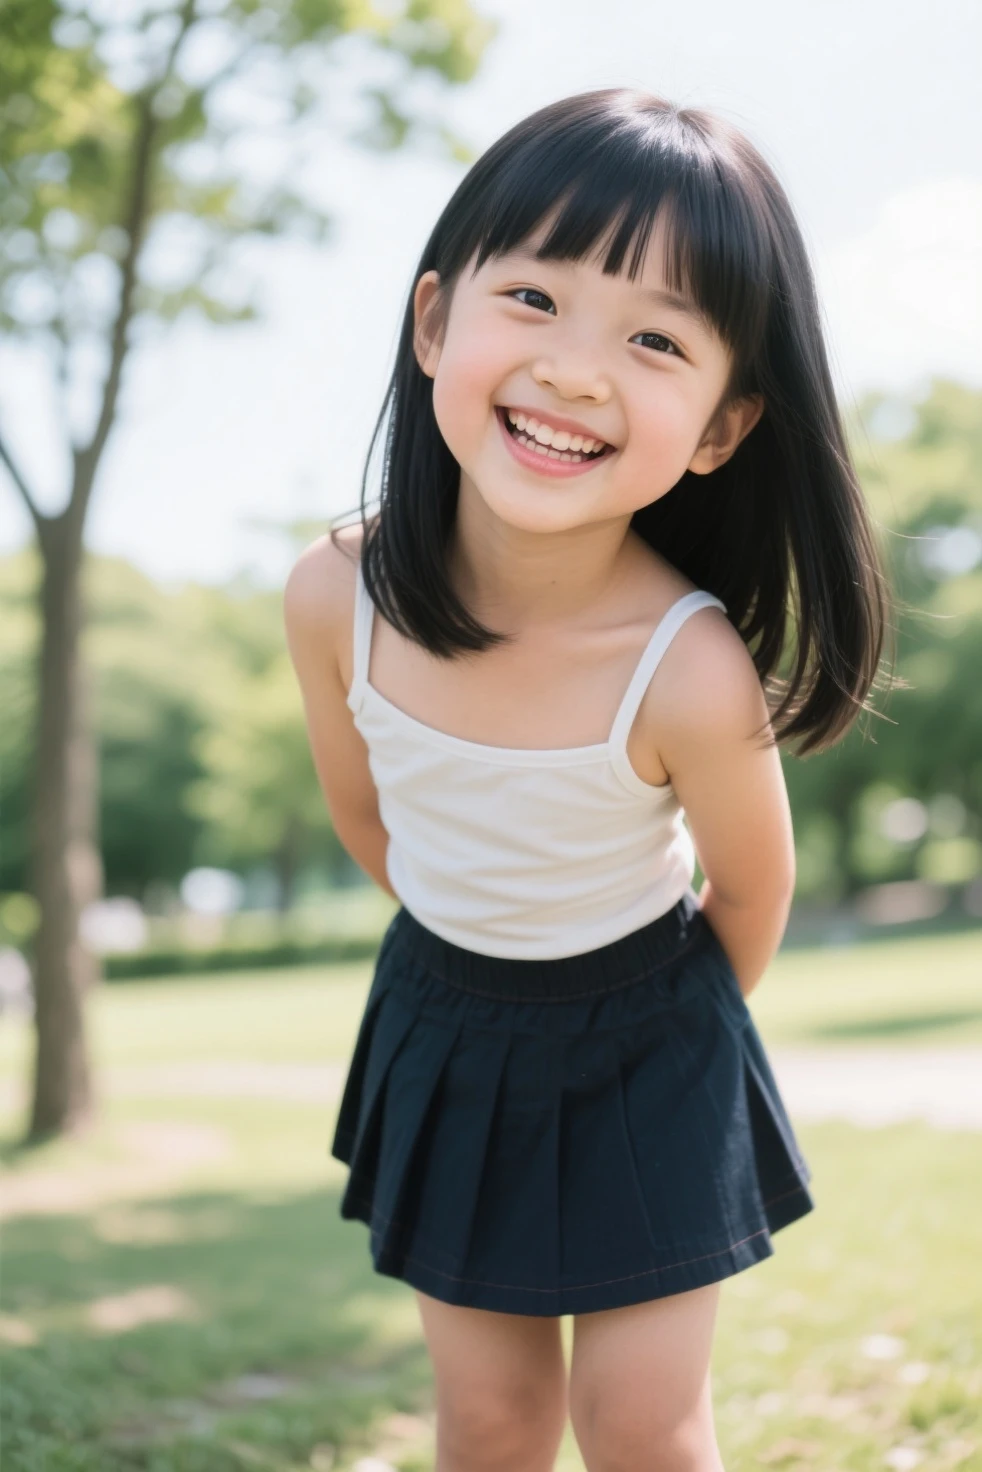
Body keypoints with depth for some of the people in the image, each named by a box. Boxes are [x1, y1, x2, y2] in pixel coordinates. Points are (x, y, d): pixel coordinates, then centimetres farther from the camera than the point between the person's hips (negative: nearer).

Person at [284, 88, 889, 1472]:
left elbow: (752, 888, -12)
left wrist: (686, 1019, 7)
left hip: (646, 1035, -3)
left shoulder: (692, 676, -33)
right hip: (445, 1016, 3)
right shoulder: (335, 599, -23)